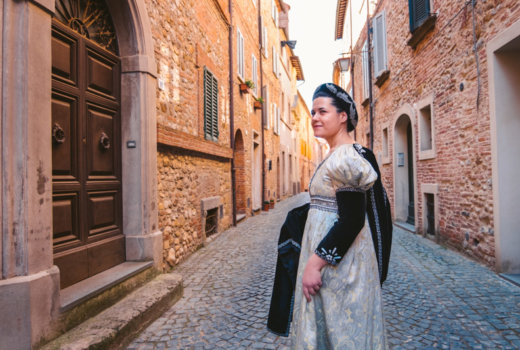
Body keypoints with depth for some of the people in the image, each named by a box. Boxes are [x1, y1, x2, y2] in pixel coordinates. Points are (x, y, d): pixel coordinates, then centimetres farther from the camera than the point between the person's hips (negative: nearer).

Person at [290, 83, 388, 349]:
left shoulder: (344, 158, -19)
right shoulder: (337, 155, 11)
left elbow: (352, 221, -24)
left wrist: (314, 263, -22)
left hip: (339, 260, -9)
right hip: (331, 254, 9)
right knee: (327, 324, 22)